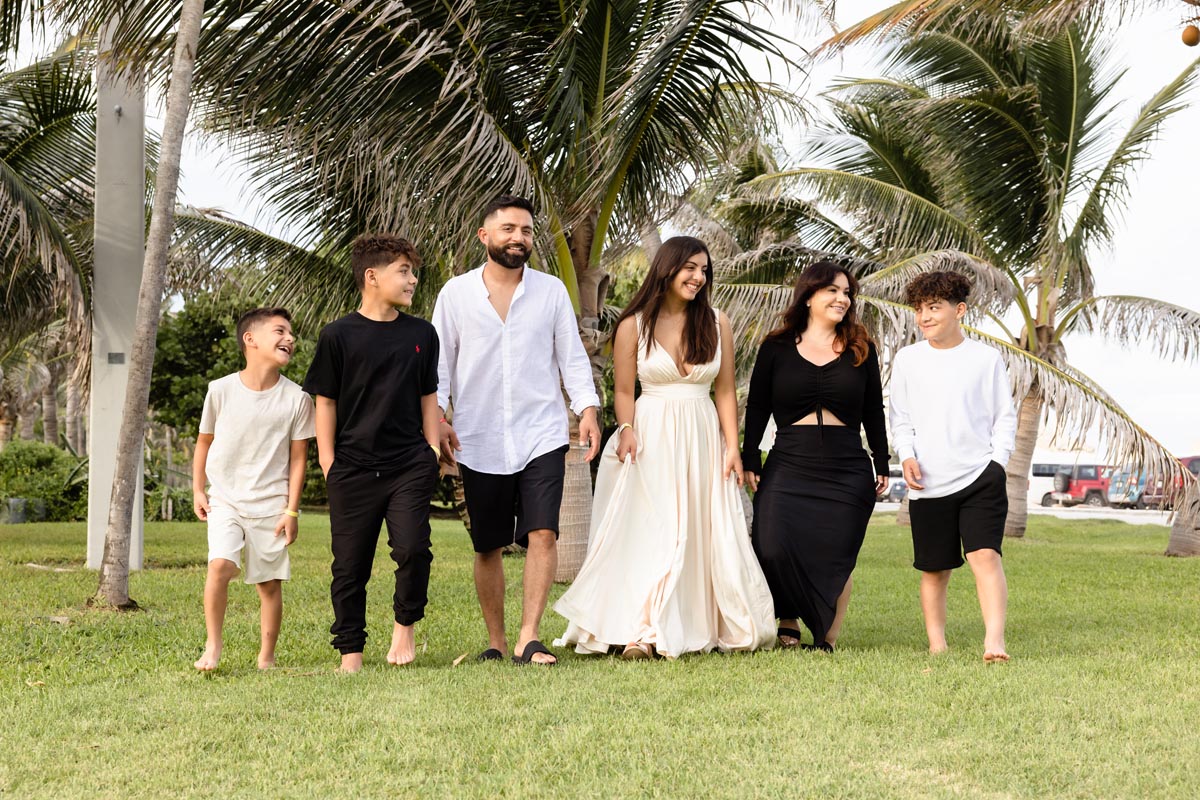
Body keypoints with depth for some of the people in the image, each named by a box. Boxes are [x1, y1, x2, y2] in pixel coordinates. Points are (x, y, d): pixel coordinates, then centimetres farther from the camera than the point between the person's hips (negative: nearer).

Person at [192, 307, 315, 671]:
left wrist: (291, 509, -3)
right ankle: (213, 645, -5)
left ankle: (267, 657, 18)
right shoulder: (221, 390, -4)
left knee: (270, 582, 4)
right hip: (225, 500, -1)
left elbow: (298, 457, 1)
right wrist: (198, 489, 6)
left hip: (271, 505, 1)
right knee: (220, 565, -20)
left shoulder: (296, 398, -4)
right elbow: (204, 441, 9)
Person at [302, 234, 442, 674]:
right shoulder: (339, 335, 1)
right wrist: (328, 460, -1)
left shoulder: (421, 334, 10)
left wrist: (433, 451, 10)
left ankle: (405, 624, 8)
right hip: (354, 468, -1)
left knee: (413, 548, -17)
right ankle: (350, 651, 16)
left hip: (410, 464, 1)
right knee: (350, 565, 3)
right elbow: (325, 401, 4)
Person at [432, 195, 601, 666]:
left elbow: (572, 357, 8)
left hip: (541, 436, 0)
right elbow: (440, 363, 7)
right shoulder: (456, 294, 5)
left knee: (542, 534, -14)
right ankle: (496, 642, 18)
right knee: (487, 547, 6)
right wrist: (437, 419, -4)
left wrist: (587, 408, -4)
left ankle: (529, 639, -12)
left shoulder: (551, 291, 7)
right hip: (479, 441, 0)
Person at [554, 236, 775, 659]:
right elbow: (624, 391, 1)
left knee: (706, 535, 4)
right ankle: (642, 633, -10)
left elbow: (725, 392, 6)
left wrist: (732, 447, -1)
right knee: (649, 534, -7)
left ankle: (704, 628, 11)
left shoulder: (716, 323, 6)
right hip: (651, 439, -3)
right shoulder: (634, 325, 1)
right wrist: (627, 430, -16)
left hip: (703, 439, 3)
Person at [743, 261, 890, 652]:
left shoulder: (861, 350, 11)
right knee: (772, 550, -14)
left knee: (835, 559, -1)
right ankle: (788, 624, 7)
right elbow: (756, 409, 8)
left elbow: (873, 413, 14)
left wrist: (882, 466, 10)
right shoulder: (777, 348, 7)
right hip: (788, 467, -1)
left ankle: (827, 640, 9)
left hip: (847, 471, 1)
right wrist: (749, 462, 2)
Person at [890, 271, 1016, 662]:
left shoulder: (986, 358, 4)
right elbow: (900, 419, 14)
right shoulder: (907, 359, 8)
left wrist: (997, 463, -3)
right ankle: (937, 645, 17)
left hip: (980, 477, -2)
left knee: (985, 554, -18)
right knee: (934, 570, 7)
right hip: (928, 485, 2)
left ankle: (994, 641, -23)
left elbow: (1005, 416, 9)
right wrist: (907, 457, -3)